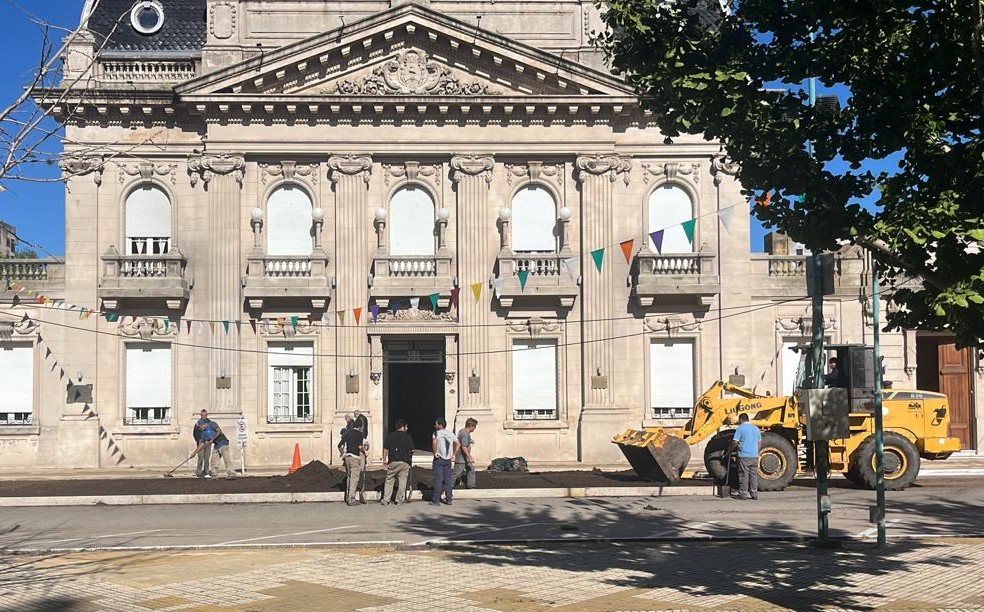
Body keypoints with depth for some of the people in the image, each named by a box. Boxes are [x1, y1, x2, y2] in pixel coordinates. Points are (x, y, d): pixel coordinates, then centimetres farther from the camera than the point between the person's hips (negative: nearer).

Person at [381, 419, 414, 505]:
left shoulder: (390, 436, 5)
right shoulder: (408, 437, -1)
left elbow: (385, 449, 4)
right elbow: (411, 451, 1)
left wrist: (384, 460, 10)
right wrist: (410, 459, 19)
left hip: (392, 462, 1)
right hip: (405, 462, -1)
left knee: (389, 481, 9)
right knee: (402, 481, 6)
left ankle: (386, 500, 6)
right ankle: (399, 500, 7)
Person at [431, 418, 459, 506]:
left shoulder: (437, 433, -7)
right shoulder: (450, 434, 10)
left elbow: (434, 442, -26)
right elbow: (457, 444, 10)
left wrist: (434, 452, -15)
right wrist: (453, 454, 12)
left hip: (439, 459, -5)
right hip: (448, 459, 5)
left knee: (438, 480, -3)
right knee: (448, 479, 10)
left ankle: (436, 500, -2)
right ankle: (448, 499, 12)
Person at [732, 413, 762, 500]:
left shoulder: (740, 428, -6)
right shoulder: (756, 428, 12)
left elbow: (735, 442, -11)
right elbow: (760, 443, 17)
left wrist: (731, 446, 9)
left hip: (744, 456, -5)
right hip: (754, 456, 5)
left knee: (744, 474, 0)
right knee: (754, 474, 8)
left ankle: (743, 493, 1)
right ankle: (754, 493, 8)